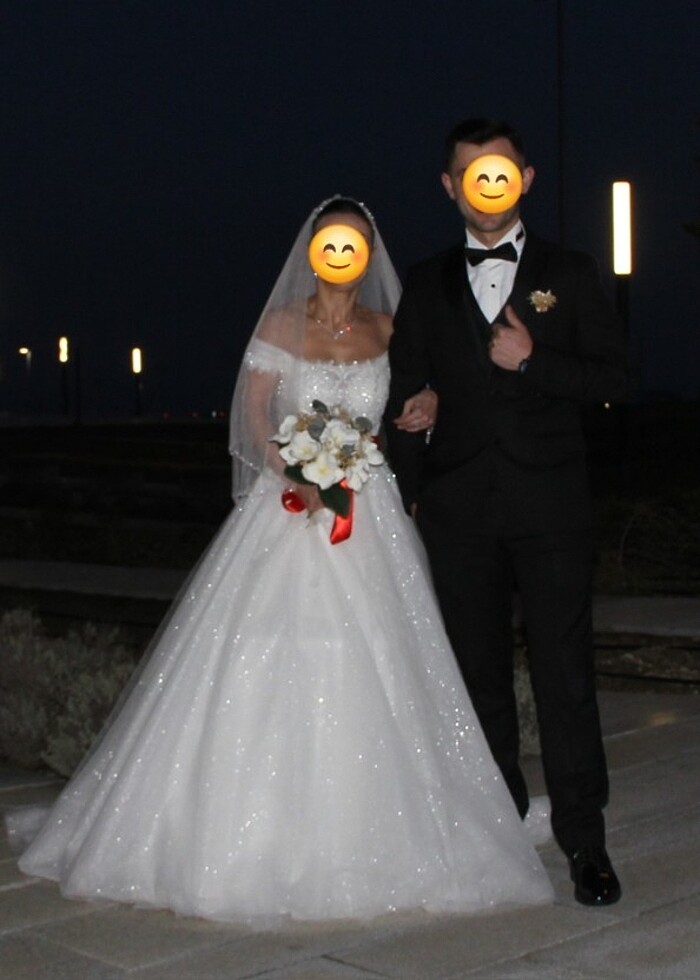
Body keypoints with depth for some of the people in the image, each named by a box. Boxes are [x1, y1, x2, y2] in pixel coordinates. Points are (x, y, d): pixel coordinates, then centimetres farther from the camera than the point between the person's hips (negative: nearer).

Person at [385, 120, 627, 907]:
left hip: (549, 502, -2)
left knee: (565, 668, -5)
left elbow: (611, 378, 2)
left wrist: (531, 360, -13)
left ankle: (583, 840, 3)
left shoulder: (570, 275, 7)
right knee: (479, 672, 8)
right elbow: (404, 394, 11)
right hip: (459, 508, 2)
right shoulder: (427, 285, 12)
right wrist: (405, 494, 6)